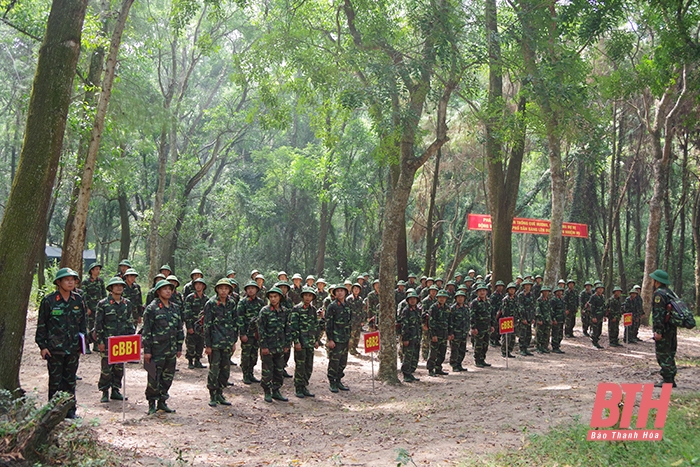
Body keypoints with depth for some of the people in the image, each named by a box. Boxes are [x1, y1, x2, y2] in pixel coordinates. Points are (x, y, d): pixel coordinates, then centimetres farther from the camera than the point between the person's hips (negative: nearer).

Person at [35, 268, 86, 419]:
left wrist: (82, 341, 8)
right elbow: (41, 324, -3)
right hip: (54, 348, -3)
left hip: (73, 348, 3)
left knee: (70, 380, 12)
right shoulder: (49, 300, -7)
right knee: (55, 381, 5)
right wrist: (43, 346, -5)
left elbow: (83, 322, 13)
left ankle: (70, 409, 21)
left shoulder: (78, 300, 3)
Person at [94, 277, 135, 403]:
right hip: (107, 340, -4)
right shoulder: (103, 304, -5)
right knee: (106, 367, -2)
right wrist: (100, 341, -8)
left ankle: (115, 391, 20)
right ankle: (105, 392, 9)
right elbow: (98, 324, -4)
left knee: (119, 367, 9)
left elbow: (130, 322, 14)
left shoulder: (127, 304, 8)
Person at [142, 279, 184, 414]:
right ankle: (152, 403, 12)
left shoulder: (175, 308, 11)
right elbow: (146, 330, -8)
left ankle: (162, 402, 23)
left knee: (168, 377, 10)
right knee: (154, 378, -1)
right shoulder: (151, 308, -6)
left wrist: (179, 347, 13)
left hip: (171, 350, 6)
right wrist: (147, 350, -11)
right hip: (156, 350, -6)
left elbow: (180, 329, 16)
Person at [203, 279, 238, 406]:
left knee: (226, 369, 9)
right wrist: (207, 345, -9)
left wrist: (234, 341, 12)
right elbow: (207, 325, -7)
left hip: (228, 342, 5)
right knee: (214, 369, -1)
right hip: (215, 342, -5)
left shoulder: (232, 303, 7)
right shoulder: (211, 303, -6)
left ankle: (220, 394, 21)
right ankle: (213, 396, 10)